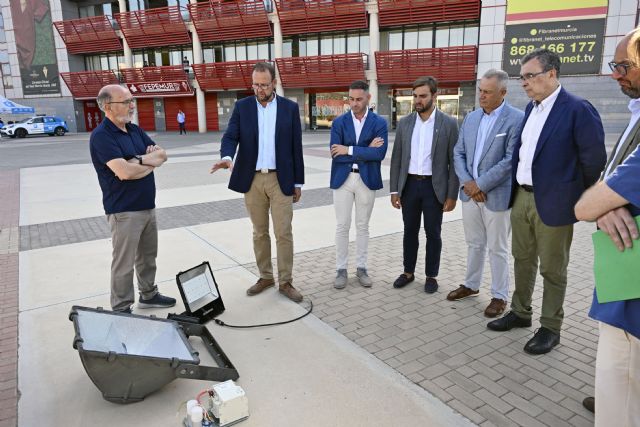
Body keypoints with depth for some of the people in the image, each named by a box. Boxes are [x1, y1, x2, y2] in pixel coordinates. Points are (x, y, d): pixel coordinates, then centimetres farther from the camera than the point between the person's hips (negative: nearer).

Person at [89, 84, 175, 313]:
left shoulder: (135, 130, 10)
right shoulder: (101, 136, -15)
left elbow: (162, 154, 3)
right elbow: (124, 172, -26)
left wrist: (139, 161, -16)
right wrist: (150, 162, -8)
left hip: (147, 206, 8)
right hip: (124, 210, -8)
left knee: (148, 255, 19)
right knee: (124, 263, 1)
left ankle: (148, 295, 35)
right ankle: (121, 310, 14)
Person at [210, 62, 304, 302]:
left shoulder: (290, 108, 2)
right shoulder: (242, 107, 4)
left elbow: (296, 147, 3)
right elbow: (230, 136, -6)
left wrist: (298, 182, 2)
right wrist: (227, 156, -30)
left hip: (281, 179, -1)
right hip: (252, 179, 2)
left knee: (284, 233, -1)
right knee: (259, 232, 11)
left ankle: (285, 282, 11)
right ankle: (265, 277, 26)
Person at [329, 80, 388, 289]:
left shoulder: (379, 122, -1)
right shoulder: (339, 122, 1)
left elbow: (379, 153, -15)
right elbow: (335, 154, -10)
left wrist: (349, 150, -15)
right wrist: (366, 150, -13)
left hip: (367, 180, 0)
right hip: (342, 179, 1)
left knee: (362, 226, 10)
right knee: (342, 226, 5)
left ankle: (361, 268, 22)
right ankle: (341, 269, 17)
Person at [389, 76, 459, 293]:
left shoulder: (449, 124, -5)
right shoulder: (404, 123, 4)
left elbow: (454, 161, -5)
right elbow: (396, 159, 6)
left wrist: (452, 195, -8)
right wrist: (394, 190, 2)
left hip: (434, 187, -3)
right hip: (409, 185, 3)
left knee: (433, 233, 8)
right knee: (410, 231, 12)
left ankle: (431, 276, 23)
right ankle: (408, 272, 27)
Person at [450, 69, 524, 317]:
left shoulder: (516, 119, -11)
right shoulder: (471, 118, 8)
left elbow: (510, 159, -17)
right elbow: (458, 153, 8)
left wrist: (481, 185, -15)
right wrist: (466, 182, -7)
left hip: (497, 195, -5)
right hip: (470, 192, 5)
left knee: (497, 248, 6)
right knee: (474, 244, 18)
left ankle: (499, 296, 21)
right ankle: (471, 285, 34)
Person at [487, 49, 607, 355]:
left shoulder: (578, 110, -14)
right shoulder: (531, 109, 10)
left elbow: (594, 160, -11)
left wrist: (582, 200, -2)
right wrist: (514, 188, 13)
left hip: (553, 202, -7)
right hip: (521, 197, 7)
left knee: (552, 269, 6)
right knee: (522, 260, 17)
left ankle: (550, 328, 21)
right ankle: (520, 313, 34)